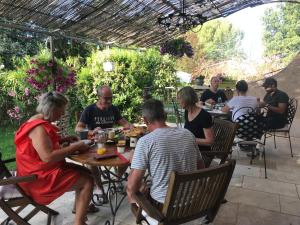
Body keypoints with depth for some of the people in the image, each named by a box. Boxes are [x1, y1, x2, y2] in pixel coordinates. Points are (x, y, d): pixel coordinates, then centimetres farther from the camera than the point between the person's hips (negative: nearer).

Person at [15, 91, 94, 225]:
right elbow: (48, 157, -35)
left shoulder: (40, 122, 7)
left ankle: (79, 206, 25)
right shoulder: (38, 128, -25)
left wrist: (64, 140, 6)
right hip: (40, 177, -10)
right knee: (87, 181, -13)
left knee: (85, 172, 12)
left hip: (44, 170, 10)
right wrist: (75, 147, -26)